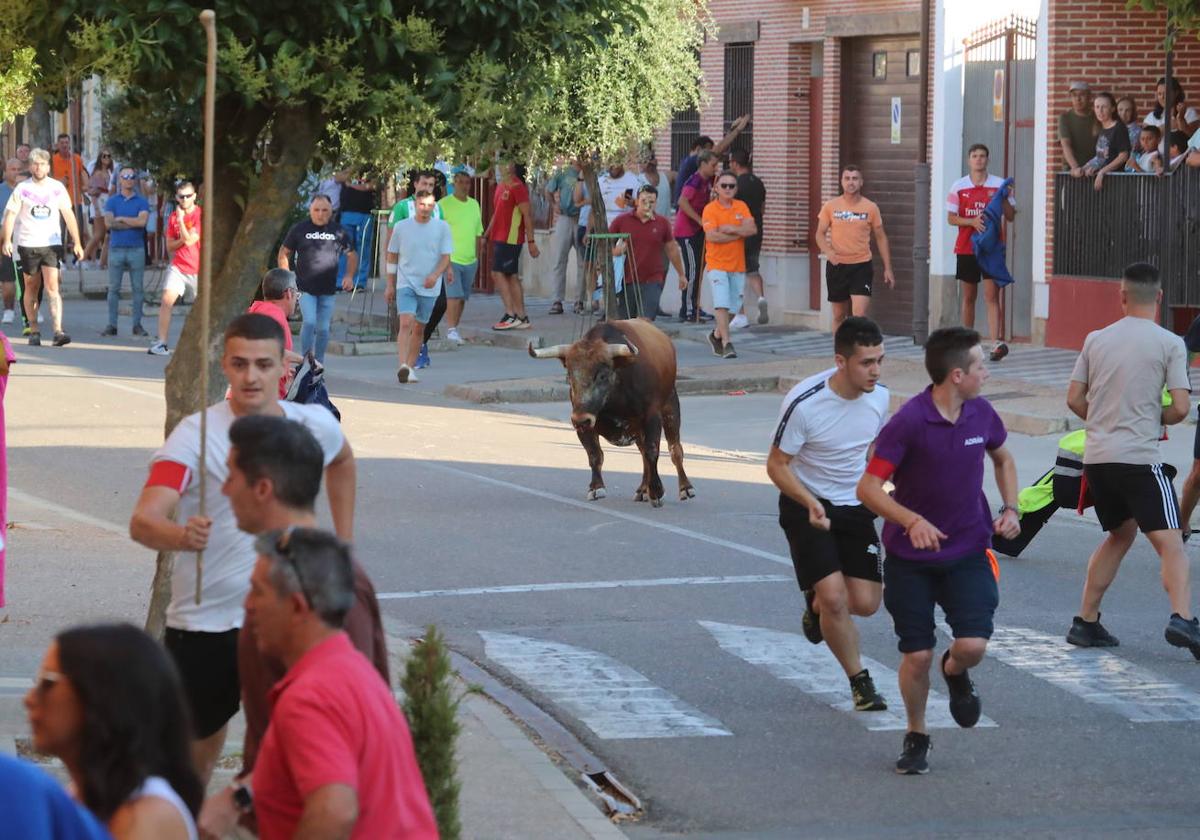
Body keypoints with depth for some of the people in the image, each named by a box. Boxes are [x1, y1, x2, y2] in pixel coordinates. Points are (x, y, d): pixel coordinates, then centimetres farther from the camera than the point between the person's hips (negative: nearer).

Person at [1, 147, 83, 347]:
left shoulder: (57, 188, 4)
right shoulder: (22, 189, 1)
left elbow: (69, 216, 6)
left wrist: (77, 243, 0)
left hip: (52, 244, 0)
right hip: (27, 245, 0)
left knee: (52, 287, -12)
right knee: (31, 289, 8)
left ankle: (58, 331, -20)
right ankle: (34, 331, 17)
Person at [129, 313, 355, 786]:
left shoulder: (315, 425, -2)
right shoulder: (196, 434, -15)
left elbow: (341, 462, 25)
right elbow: (143, 521, -29)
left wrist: (344, 544, 20)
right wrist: (180, 535, -50)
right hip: (201, 623, -2)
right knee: (196, 752, 9)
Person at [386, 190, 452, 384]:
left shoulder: (442, 228, 1)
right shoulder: (401, 227, 2)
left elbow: (446, 257, 0)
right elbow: (392, 257, 10)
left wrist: (435, 275, -19)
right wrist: (390, 284, 9)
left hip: (429, 288, 1)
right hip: (406, 284, -1)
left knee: (419, 328, 10)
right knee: (406, 323, -18)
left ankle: (411, 367, 20)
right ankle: (403, 366, -29)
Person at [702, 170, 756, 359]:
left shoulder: (741, 207, 9)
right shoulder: (710, 209, -5)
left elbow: (752, 229, -4)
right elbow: (712, 236, -17)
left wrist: (730, 229, -16)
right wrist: (740, 234, -8)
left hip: (738, 265, 5)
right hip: (717, 264, -5)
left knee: (733, 307, 8)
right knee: (722, 304, -15)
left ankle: (717, 335, 30)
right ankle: (726, 343, -16)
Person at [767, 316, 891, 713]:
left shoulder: (879, 397, -7)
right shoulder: (804, 402, -25)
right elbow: (776, 465, -16)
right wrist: (811, 503, -29)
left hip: (856, 508, 5)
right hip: (806, 507, -5)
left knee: (866, 603, 0)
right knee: (835, 597, -16)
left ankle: (816, 605, 35)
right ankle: (860, 683, 4)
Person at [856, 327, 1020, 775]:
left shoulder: (981, 414, -2)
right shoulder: (908, 421, -18)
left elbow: (1002, 458, 20)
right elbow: (868, 488, -19)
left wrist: (1010, 509, 5)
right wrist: (911, 521, -34)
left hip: (967, 552, 3)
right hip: (910, 557, -3)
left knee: (973, 645, -14)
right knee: (917, 655, -1)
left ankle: (955, 672, 23)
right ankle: (916, 736, 23)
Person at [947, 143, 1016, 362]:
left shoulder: (999, 185, 2)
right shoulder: (958, 186, 6)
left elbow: (1011, 216, 3)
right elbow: (951, 218, 3)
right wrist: (972, 221, -14)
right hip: (966, 248, 2)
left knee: (991, 295, -13)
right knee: (968, 297, 10)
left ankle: (997, 342, -22)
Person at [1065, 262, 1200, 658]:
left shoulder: (1096, 339, 8)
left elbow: (1074, 399, 9)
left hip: (1096, 457, 5)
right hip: (1139, 458, -5)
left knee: (1120, 534, 24)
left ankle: (1085, 622, 23)